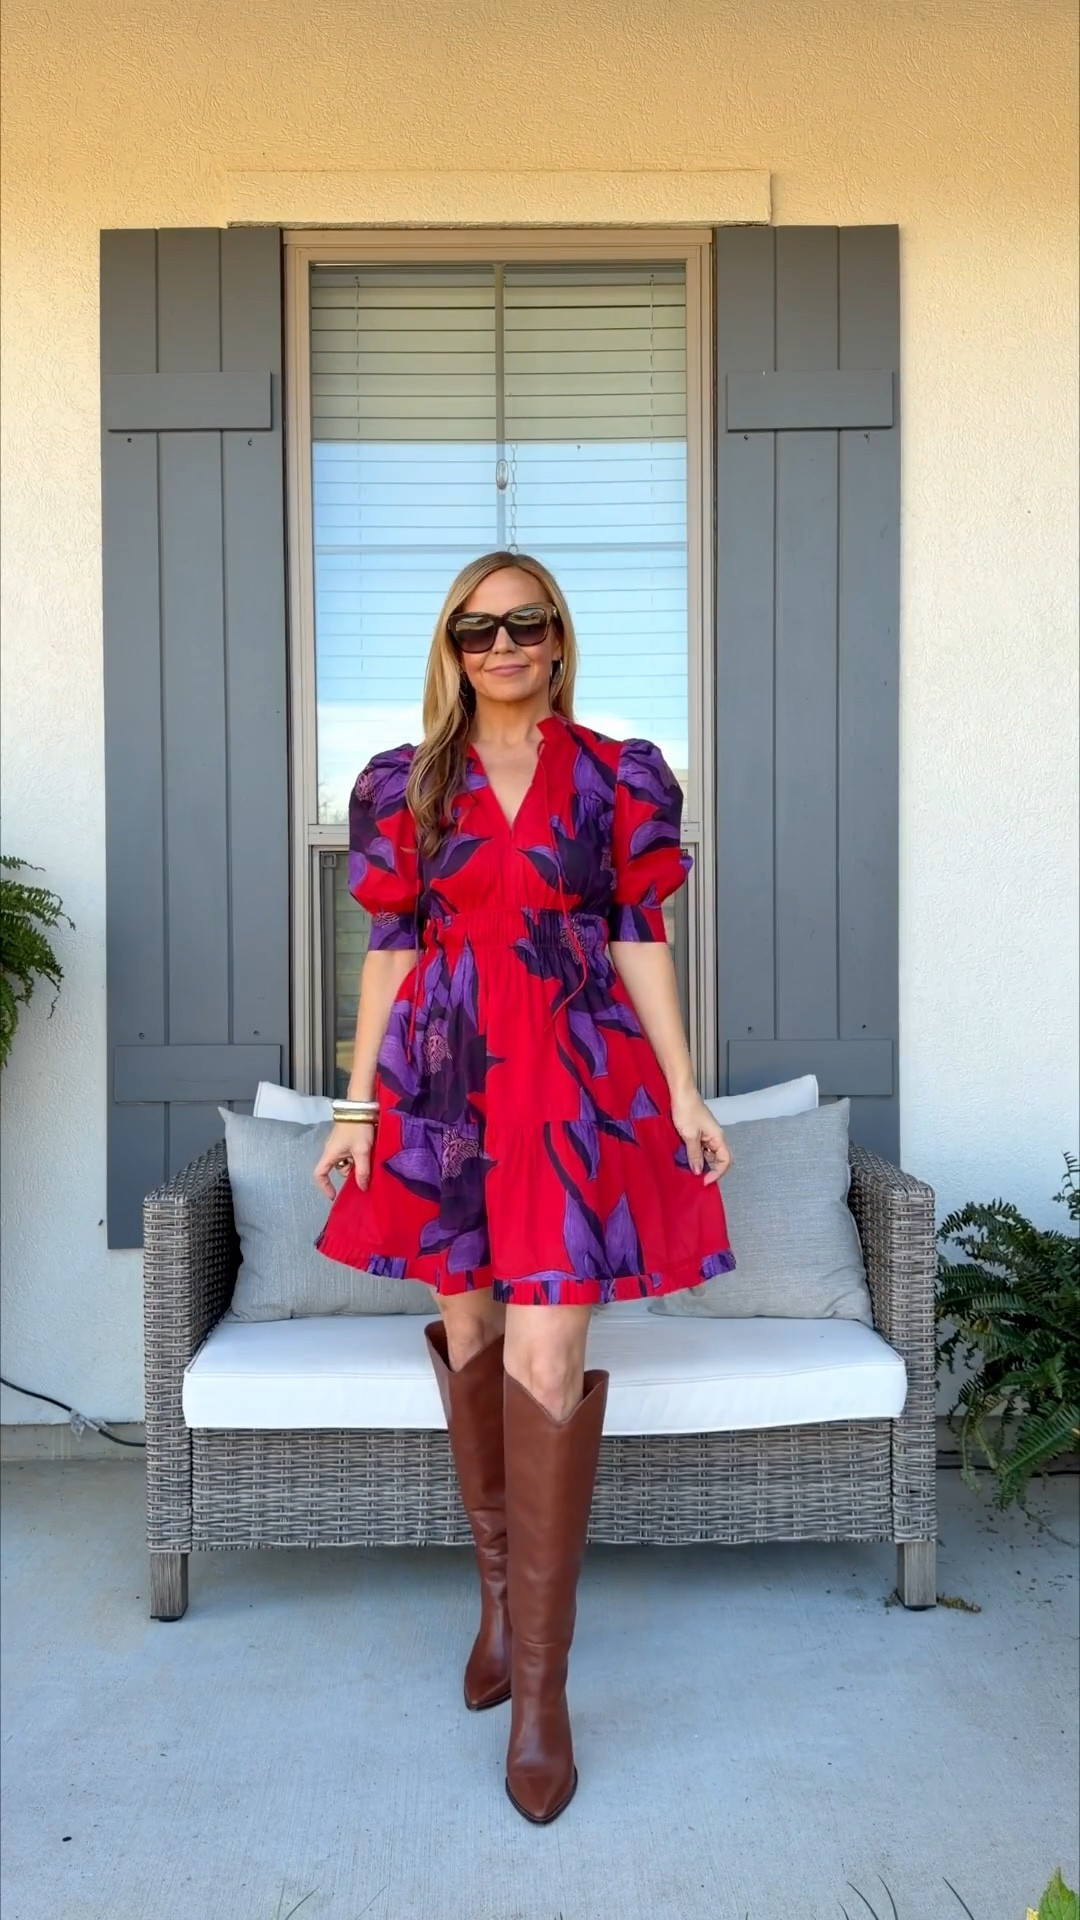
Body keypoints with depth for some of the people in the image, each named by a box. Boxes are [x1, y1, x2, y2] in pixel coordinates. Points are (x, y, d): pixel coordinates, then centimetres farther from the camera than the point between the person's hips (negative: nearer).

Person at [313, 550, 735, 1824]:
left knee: (546, 1359, -9)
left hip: (575, 1077, -2)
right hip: (443, 1076, 2)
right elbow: (389, 948, 9)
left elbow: (639, 941, 6)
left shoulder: (618, 778, 5)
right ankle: (500, 1594, 28)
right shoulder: (405, 784, 9)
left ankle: (540, 1684, -1)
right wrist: (357, 1105, 6)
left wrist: (684, 1094, 2)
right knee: (467, 1332, 8)